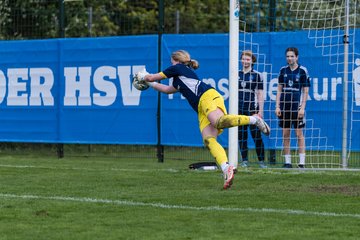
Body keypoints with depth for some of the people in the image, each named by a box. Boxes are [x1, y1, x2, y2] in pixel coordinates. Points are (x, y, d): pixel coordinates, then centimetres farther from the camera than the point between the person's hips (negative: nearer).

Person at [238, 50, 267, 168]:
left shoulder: (256, 75, 2)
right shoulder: (237, 74, 11)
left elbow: (260, 94, 1)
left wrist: (260, 111, -5)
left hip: (252, 109, -4)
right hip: (240, 109, 4)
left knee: (256, 135, -7)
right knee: (241, 136, 4)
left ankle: (261, 161, -2)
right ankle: (244, 160, 10)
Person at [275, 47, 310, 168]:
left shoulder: (302, 70, -1)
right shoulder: (283, 70, 10)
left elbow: (306, 91, -2)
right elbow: (279, 89, 14)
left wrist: (302, 108, -8)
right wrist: (277, 106, 6)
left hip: (297, 106, -4)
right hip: (284, 106, 4)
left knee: (299, 133, -3)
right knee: (285, 134, 4)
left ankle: (301, 162, -1)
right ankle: (287, 162, 8)